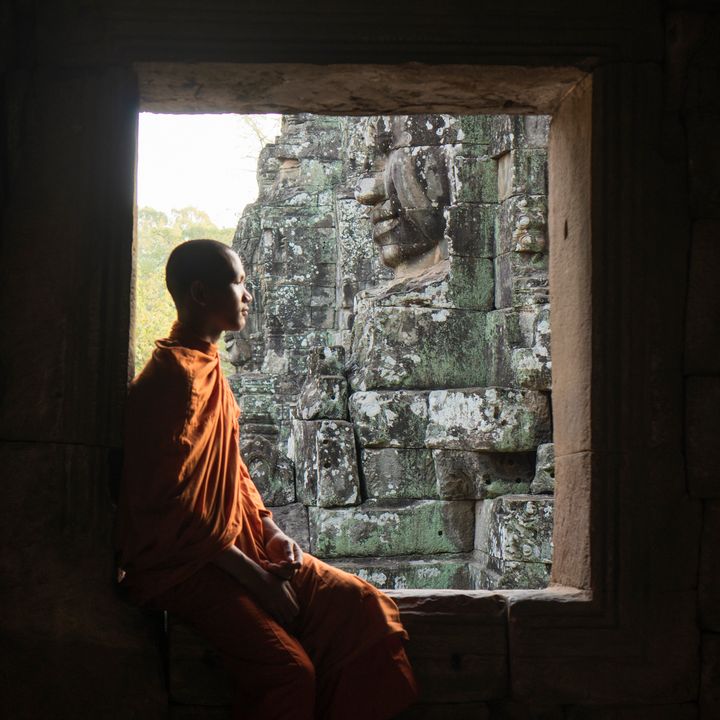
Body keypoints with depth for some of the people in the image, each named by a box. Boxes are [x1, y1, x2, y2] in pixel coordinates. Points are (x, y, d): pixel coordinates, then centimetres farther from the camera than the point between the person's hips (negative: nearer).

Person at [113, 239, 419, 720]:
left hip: (233, 547, 9)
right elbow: (168, 504, -20)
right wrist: (252, 576, -18)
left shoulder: (209, 368, 15)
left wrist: (271, 531, 4)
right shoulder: (174, 377, -16)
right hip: (181, 565, -9)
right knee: (289, 668, -26)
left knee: (364, 606, -5)